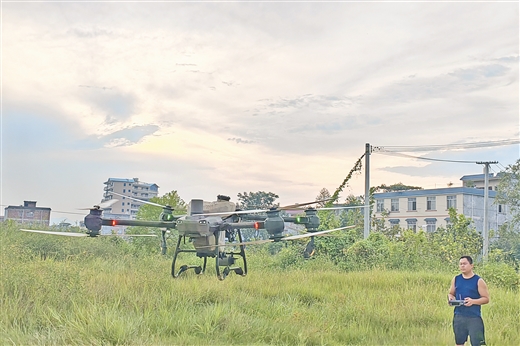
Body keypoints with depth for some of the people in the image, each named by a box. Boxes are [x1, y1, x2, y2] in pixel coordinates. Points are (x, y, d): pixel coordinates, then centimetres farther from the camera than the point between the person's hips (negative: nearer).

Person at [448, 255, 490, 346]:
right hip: (459, 316, 4)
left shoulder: (478, 281, -5)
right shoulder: (456, 279, 7)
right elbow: (451, 294, 18)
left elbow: (486, 299, -5)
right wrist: (451, 298, -6)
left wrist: (473, 301, -21)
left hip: (474, 318, -4)